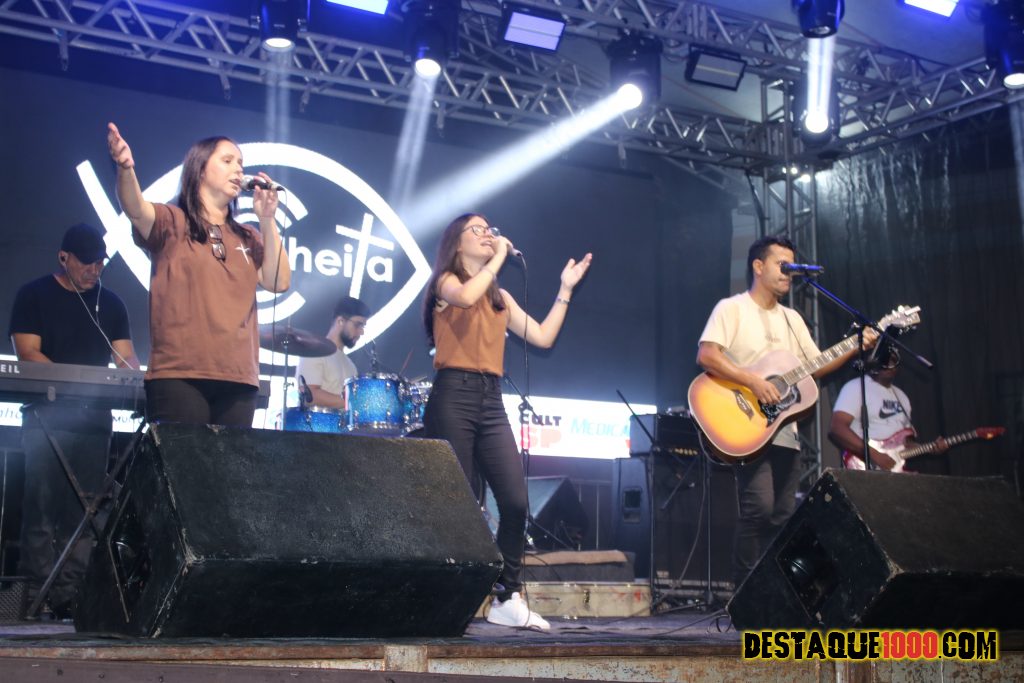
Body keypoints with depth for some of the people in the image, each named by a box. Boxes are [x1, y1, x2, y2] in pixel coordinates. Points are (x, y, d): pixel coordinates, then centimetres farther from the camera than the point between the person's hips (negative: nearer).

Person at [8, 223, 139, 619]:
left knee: (86, 510, 0)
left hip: (94, 418, 4)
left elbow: (126, 357, 9)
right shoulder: (34, 296, 3)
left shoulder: (110, 304, 14)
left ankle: (73, 595, 1)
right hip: (46, 416, -4)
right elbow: (27, 353, -7)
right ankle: (38, 595, -7)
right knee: (44, 506, -7)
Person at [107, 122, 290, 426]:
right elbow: (137, 210, -15)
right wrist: (126, 169, -35)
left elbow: (278, 282, 7)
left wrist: (267, 221, 3)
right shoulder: (172, 222, 6)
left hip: (239, 379, 5)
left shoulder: (247, 239, 21)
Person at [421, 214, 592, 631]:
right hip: (453, 397, -5)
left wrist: (566, 288, 16)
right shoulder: (446, 281, 6)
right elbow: (466, 297, -20)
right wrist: (499, 258, -7)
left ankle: (508, 598, 5)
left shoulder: (501, 297, 23)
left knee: (515, 501, -5)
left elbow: (543, 337, 15)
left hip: (491, 401, 5)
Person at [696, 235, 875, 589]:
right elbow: (706, 355, -15)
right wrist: (754, 382, -21)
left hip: (784, 432, 7)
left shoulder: (792, 318, 21)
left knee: (783, 516, 4)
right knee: (759, 508, -19)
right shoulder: (732, 308, -2)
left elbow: (815, 367, 20)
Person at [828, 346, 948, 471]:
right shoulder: (856, 388, -4)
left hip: (896, 468, 7)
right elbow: (836, 428, -16)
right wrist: (874, 454, -21)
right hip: (867, 469, -7)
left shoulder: (901, 396, 21)